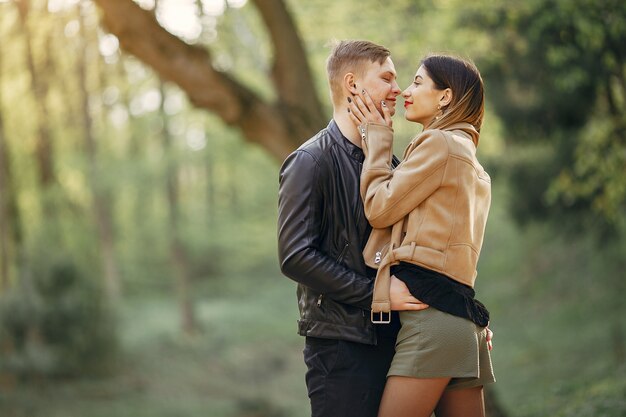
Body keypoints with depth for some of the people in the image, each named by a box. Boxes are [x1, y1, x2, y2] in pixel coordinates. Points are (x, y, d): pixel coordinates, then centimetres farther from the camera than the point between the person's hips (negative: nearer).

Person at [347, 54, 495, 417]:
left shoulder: (438, 143, -4)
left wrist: (378, 138, 7)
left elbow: (379, 208, -3)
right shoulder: (470, 160, 25)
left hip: (432, 315, -10)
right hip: (463, 319, 10)